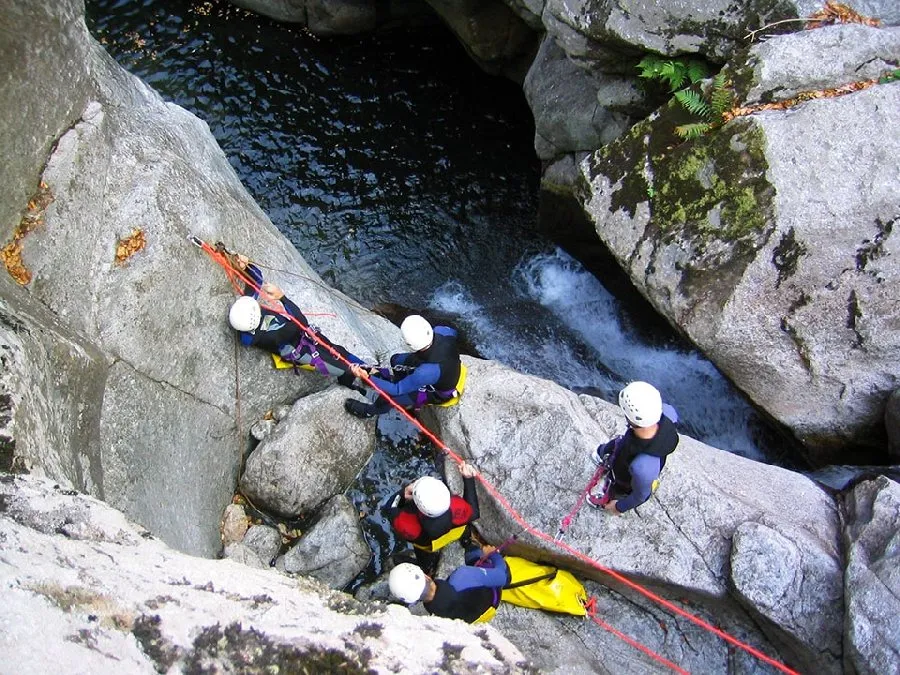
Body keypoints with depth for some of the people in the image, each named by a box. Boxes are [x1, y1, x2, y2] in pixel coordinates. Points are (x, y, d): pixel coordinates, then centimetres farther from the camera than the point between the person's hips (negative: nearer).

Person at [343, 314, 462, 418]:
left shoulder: (426, 372, -45)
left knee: (390, 395, -9)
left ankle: (370, 411, 25)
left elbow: (397, 389, -30)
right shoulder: (442, 331, -29)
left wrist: (368, 377, -31)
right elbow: (453, 332, 0)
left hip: (438, 394, -6)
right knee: (396, 360, 10)